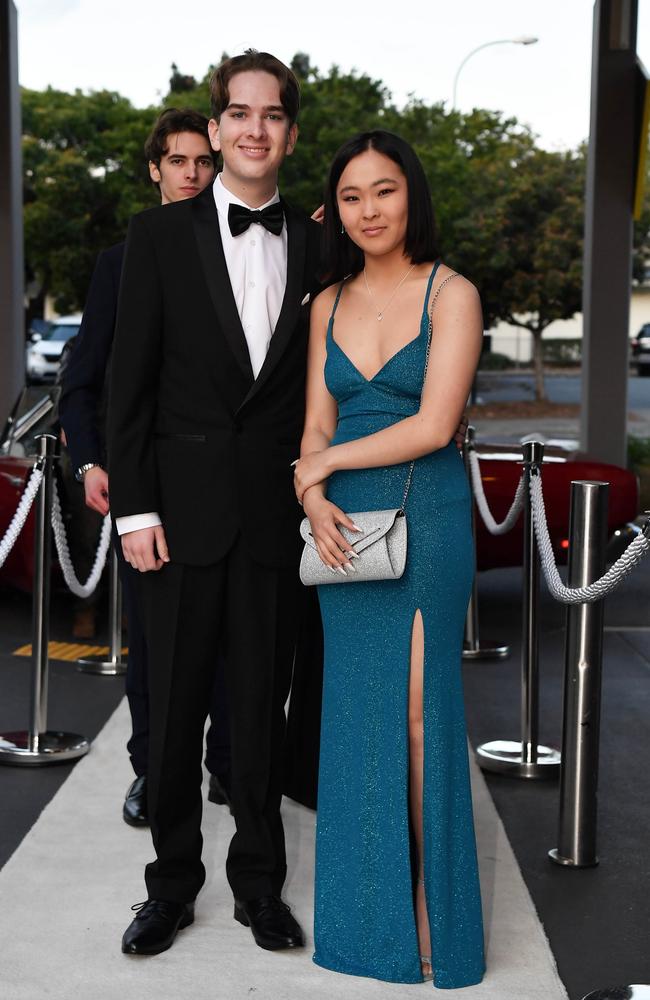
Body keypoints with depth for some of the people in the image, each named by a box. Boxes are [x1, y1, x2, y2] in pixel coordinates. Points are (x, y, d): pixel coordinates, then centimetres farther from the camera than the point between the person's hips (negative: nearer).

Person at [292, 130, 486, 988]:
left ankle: (432, 911, 11)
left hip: (426, 517, -4)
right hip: (343, 525, 4)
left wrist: (326, 463, -7)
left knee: (419, 709, -2)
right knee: (355, 707, 7)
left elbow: (433, 425, -13)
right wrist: (315, 500, -10)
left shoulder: (451, 294, -4)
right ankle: (369, 909, 20)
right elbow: (317, 427, 9)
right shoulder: (327, 305, 11)